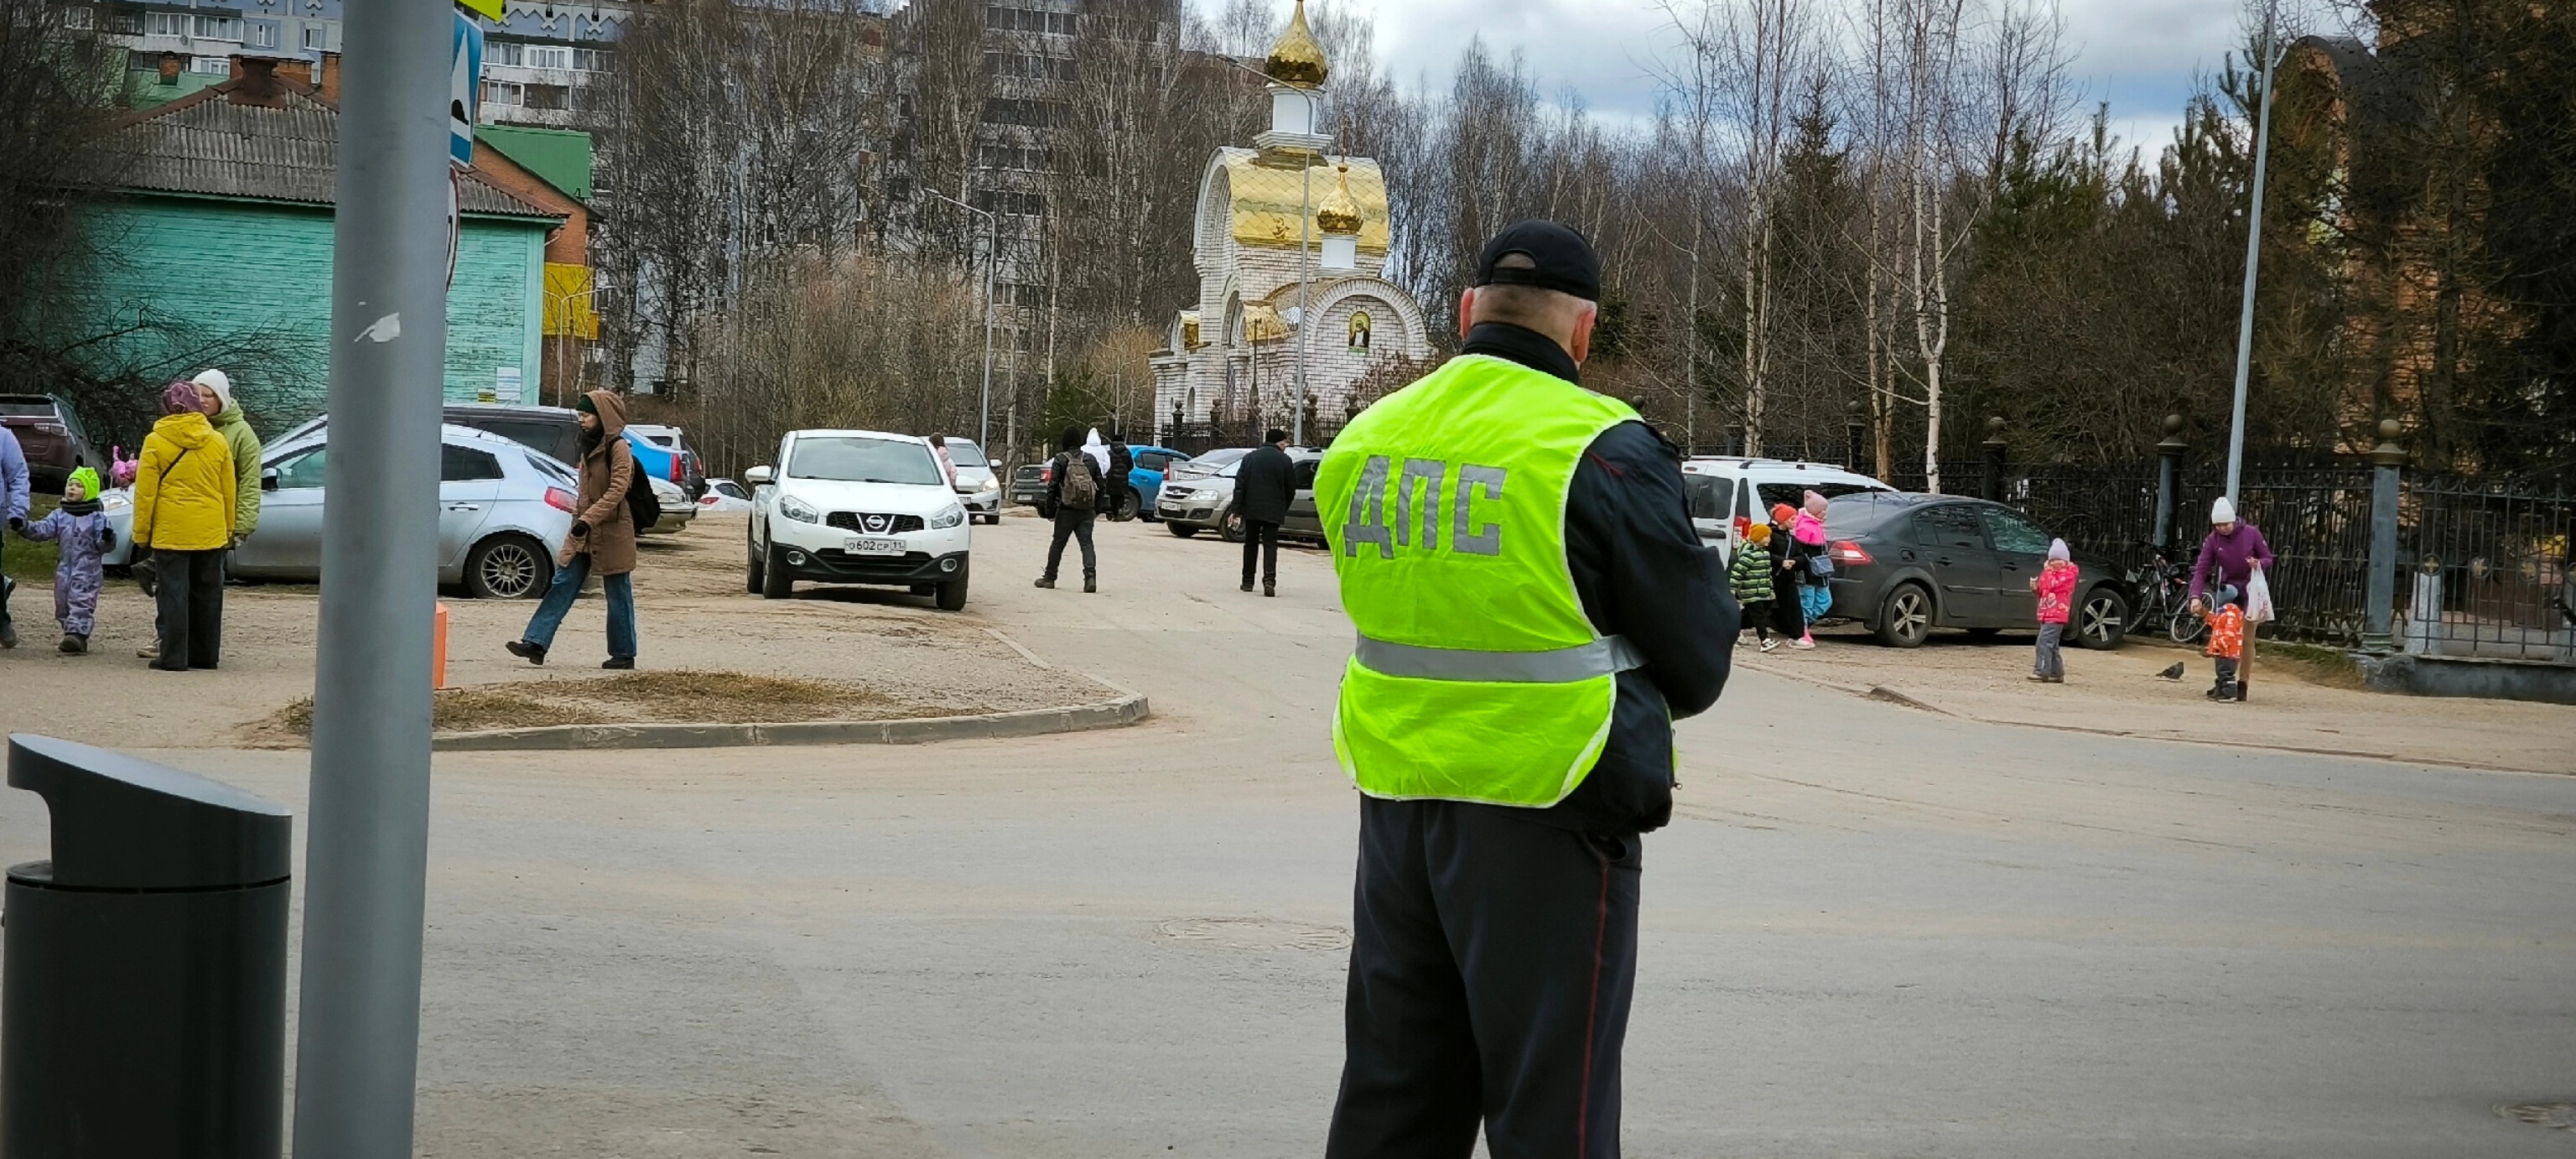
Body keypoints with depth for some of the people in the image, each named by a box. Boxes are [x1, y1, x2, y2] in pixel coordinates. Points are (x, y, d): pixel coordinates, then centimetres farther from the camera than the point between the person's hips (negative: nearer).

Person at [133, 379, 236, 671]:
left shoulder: (155, 442, -5)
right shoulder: (218, 442, 4)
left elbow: (145, 492, -4)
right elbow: (229, 491, 9)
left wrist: (141, 532, 3)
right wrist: (228, 530, 19)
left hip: (170, 532, -3)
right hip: (211, 533, 3)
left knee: (174, 593, -1)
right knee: (207, 593, 10)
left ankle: (174, 656, -2)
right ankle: (206, 654, 15)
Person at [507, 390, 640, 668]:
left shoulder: (618, 448, -13)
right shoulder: (589, 447, 13)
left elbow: (617, 491, -21)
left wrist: (588, 519, -28)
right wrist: (580, 518, 18)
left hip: (612, 532, -8)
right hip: (583, 531, 8)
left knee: (617, 593, 2)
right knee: (562, 585, 0)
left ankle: (623, 654, 12)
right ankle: (536, 643, -5)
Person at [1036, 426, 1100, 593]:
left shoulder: (1061, 460, -5)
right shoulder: (1091, 460, 8)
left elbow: (1053, 485, -9)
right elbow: (1101, 485, 12)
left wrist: (1049, 506, -2)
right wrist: (1097, 508, 19)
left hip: (1067, 509, -3)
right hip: (1087, 510, 3)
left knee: (1058, 543, 8)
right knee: (1086, 543, -1)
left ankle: (1049, 578, 17)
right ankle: (1090, 576, -19)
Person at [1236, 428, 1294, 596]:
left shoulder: (1250, 458, 4)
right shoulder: (1285, 461, -3)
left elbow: (1240, 485, 0)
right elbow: (1291, 489, 1)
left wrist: (1236, 510, 0)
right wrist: (1283, 509, 16)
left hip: (1251, 509, 2)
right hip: (1273, 511, -2)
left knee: (1251, 544, 13)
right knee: (1270, 545, -2)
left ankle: (1248, 581, 16)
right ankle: (1269, 579, -19)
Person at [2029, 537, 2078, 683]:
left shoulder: (2069, 574, -6)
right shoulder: (2052, 573, 20)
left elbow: (2052, 586, -19)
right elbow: (2043, 591, 25)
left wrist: (2047, 571, -8)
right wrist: (2036, 587, 4)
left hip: (2057, 615, -9)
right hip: (2046, 615, 9)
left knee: (2044, 641, -18)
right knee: (2051, 645, 11)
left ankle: (2042, 672, -21)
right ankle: (2057, 673, 16)